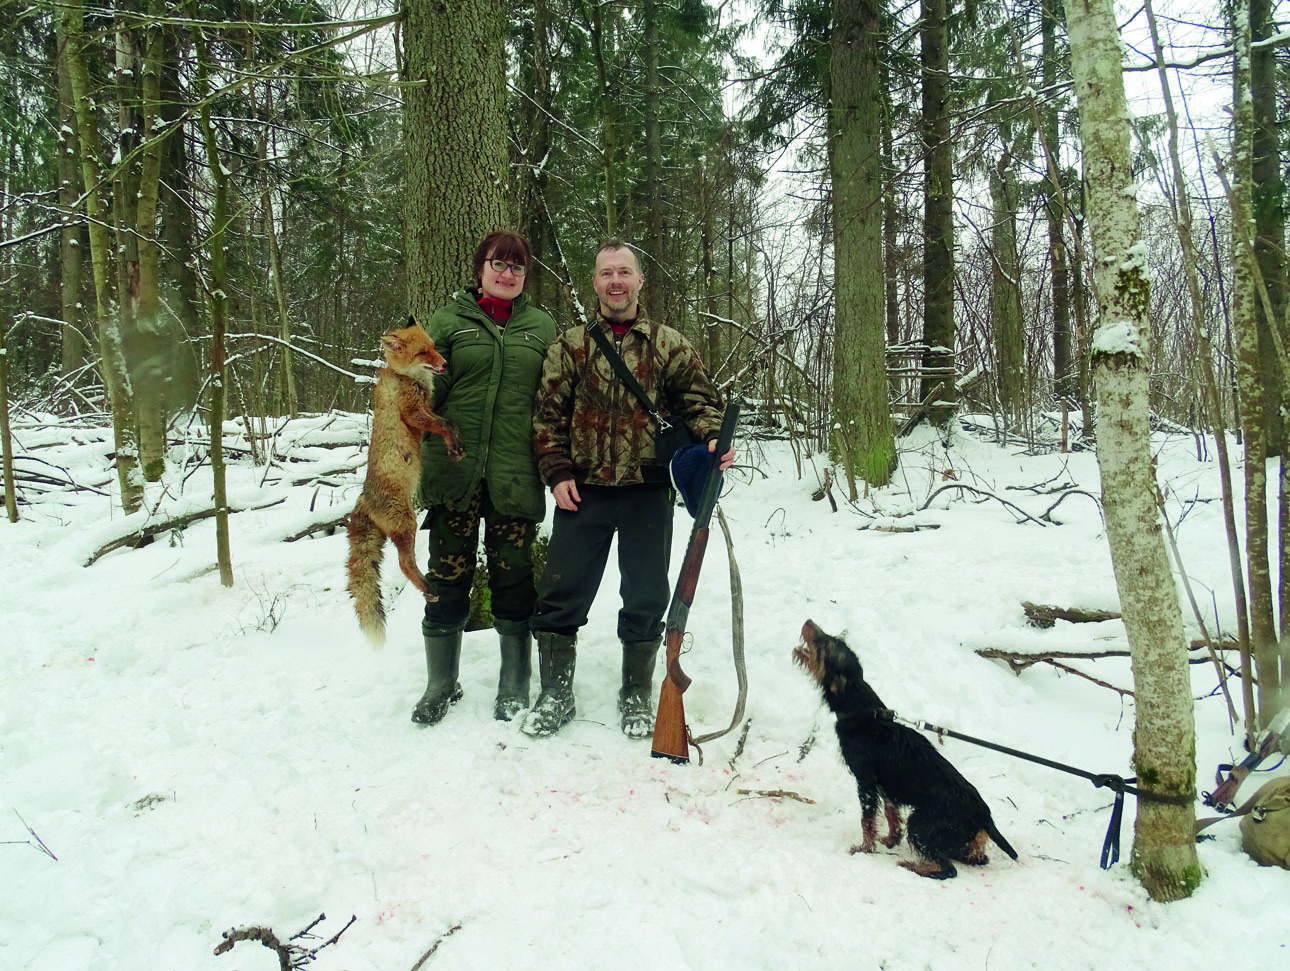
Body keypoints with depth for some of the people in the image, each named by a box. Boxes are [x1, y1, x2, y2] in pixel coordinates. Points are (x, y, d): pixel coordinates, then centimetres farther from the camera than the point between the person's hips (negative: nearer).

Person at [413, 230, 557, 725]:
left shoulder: (542, 327, 12)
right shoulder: (449, 320, 8)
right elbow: (427, 390, 3)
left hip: (515, 476, 1)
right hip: (454, 473, 0)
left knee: (514, 580, 7)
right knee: (448, 578, 5)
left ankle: (514, 685, 23)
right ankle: (441, 683, 23)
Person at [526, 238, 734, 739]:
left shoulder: (669, 344, 7)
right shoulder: (569, 345, 7)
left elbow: (698, 397, 4)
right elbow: (547, 413, 6)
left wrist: (713, 436, -16)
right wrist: (558, 473, -5)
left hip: (648, 490, 0)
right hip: (583, 490, 0)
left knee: (646, 597, 8)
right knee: (561, 593, 4)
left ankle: (636, 696, 25)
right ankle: (555, 695, 20)